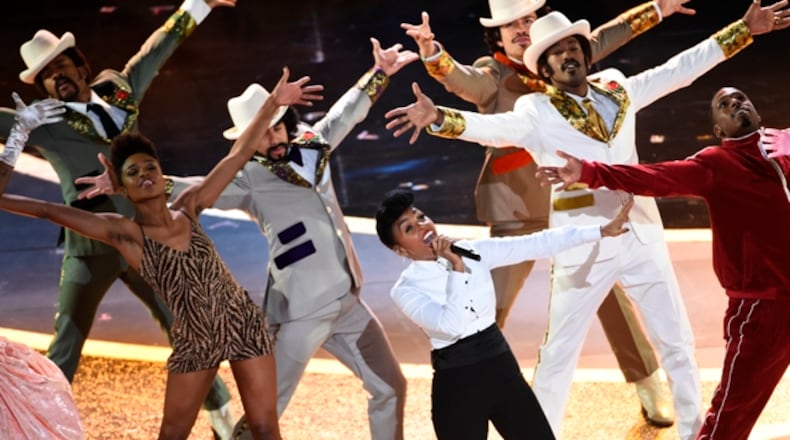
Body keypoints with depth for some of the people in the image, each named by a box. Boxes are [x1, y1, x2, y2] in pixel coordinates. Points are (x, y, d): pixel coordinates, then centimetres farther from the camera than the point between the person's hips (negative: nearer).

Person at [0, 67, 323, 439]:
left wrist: (272, 104, -7)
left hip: (244, 325, 2)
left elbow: (239, 154, -4)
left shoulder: (188, 210, -4)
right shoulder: (124, 233, -12)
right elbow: (49, 211, -18)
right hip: (195, 340, -2)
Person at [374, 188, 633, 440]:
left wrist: (602, 231, -1)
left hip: (502, 370, 4)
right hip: (456, 387, -4)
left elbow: (537, 245, 1)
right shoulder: (406, 290, -10)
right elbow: (453, 325, -25)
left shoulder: (472, 251, 2)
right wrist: (456, 268, -22)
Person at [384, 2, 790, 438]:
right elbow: (493, 127, -22)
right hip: (583, 246, -4)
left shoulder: (617, 88, 7)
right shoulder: (537, 111, -6)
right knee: (559, 353, 4)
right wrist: (439, 118, -41)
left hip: (642, 235, 5)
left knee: (677, 341, 16)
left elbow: (679, 69, 13)